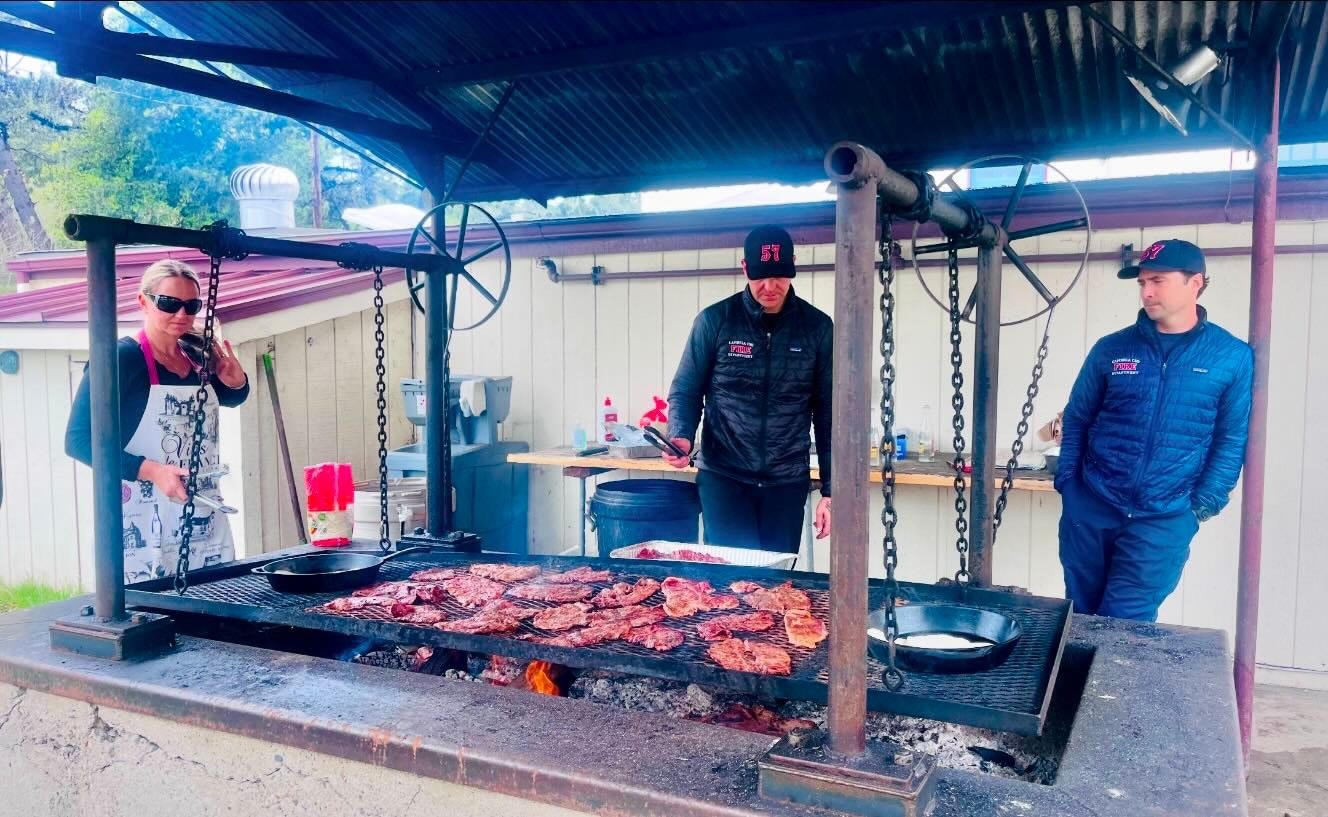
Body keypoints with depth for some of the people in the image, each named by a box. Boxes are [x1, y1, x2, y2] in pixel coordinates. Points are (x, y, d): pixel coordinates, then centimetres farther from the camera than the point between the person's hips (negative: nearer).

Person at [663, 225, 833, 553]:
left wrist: (830, 489, 1)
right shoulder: (715, 321, -3)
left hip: (788, 482, 2)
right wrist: (681, 436, -17)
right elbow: (686, 391, 4)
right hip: (723, 477, -1)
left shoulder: (817, 327, 0)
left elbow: (827, 413, 3)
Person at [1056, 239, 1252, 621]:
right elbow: (1076, 420, 10)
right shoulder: (1111, 349, 4)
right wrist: (1066, 482, 1)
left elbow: (1232, 440, 3)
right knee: (1080, 616, 11)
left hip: (1164, 519, -2)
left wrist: (1203, 505, -5)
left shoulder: (1233, 357, 0)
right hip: (1089, 508, 2)